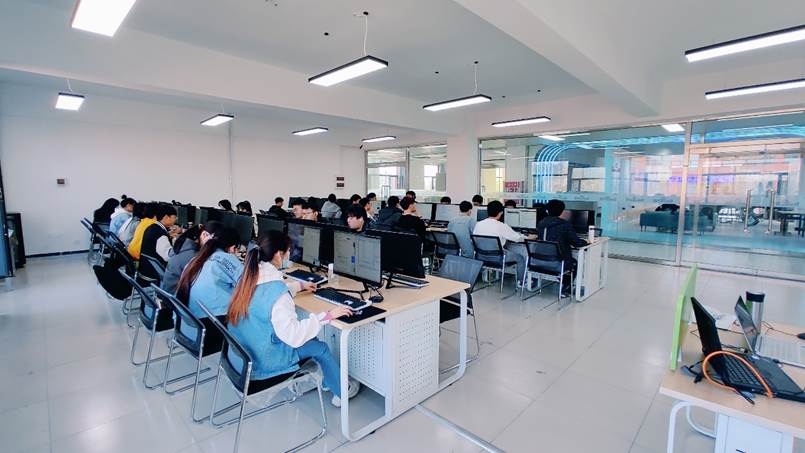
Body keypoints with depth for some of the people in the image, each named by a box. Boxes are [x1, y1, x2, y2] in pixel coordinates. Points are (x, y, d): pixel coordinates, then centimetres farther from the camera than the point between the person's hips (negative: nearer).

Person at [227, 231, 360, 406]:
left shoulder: (250, 276, -5)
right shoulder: (276, 291, -31)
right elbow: (293, 336, -31)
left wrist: (300, 286, 27)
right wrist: (327, 316, -25)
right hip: (260, 364, -8)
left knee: (308, 337, 20)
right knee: (320, 347, 10)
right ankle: (341, 392, 30)